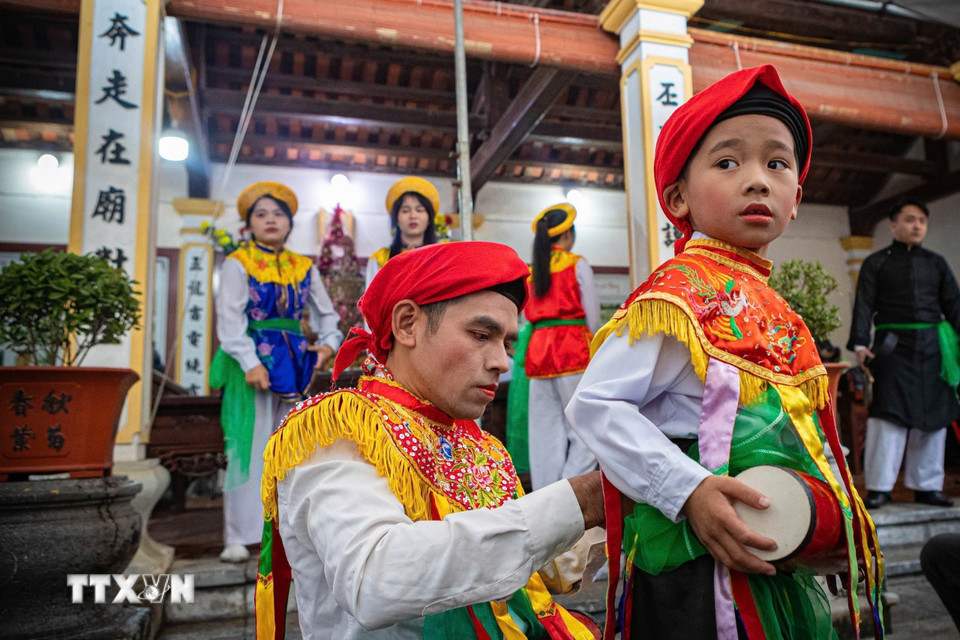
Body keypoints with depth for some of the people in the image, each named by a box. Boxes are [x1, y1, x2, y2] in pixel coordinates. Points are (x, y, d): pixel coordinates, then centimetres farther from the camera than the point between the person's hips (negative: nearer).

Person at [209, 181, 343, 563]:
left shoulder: (304, 268, 12)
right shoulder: (237, 264, 0)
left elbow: (325, 312, 17)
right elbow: (230, 320, -9)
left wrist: (329, 342, -2)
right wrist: (250, 362, -20)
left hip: (293, 363, 4)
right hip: (251, 363, -4)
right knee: (249, 448, -3)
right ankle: (238, 538, 6)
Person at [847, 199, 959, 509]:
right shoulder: (876, 263, 7)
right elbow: (864, 305, -1)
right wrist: (860, 343, -14)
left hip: (933, 348, 4)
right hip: (894, 347, -4)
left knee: (933, 417, 5)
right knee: (889, 414, -9)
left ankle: (927, 486, 15)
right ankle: (879, 486, -4)